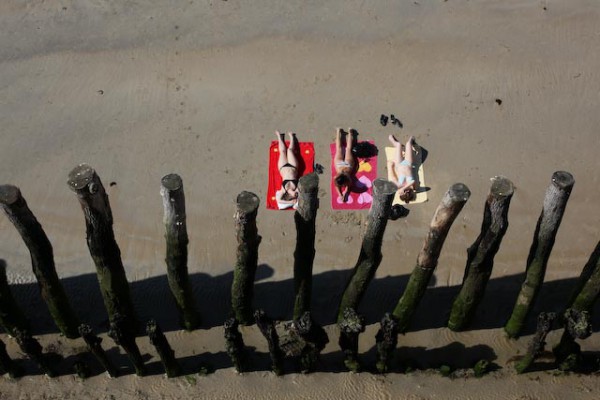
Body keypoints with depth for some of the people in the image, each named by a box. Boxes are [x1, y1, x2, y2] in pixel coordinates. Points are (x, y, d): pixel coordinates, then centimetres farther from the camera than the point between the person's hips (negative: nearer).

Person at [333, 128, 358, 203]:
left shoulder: (348, 178, -38)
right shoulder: (336, 178, -36)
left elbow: (348, 187, -20)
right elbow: (337, 187, -21)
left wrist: (345, 195, -33)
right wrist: (340, 195, -33)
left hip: (348, 163, 0)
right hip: (340, 162, 0)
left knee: (348, 149, 24)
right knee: (339, 149, 24)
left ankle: (350, 132, 45)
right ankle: (339, 131, 44)